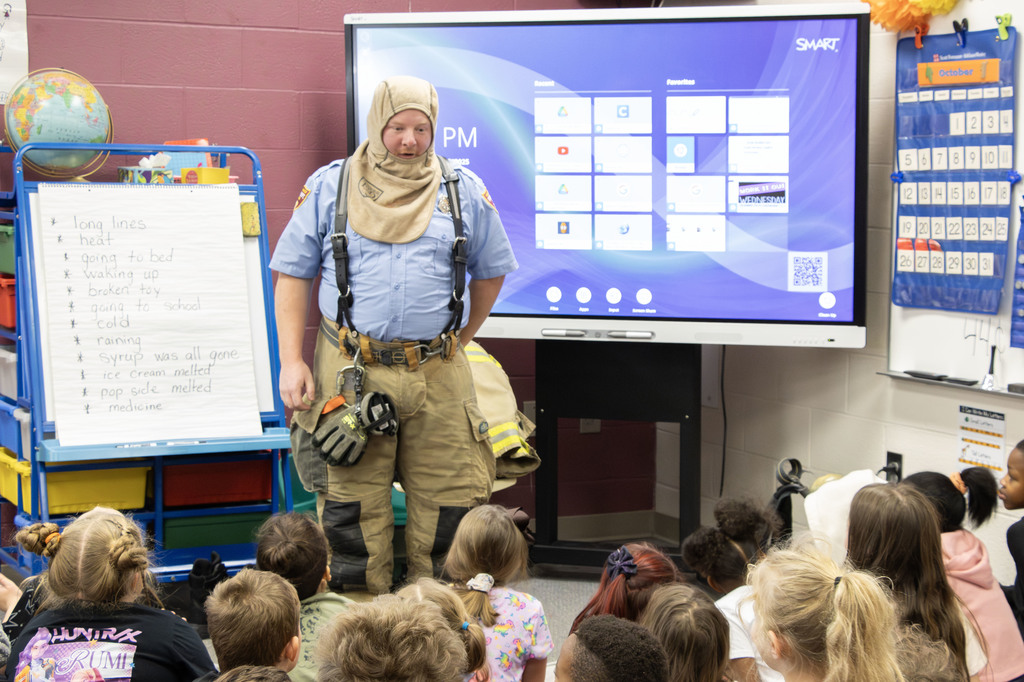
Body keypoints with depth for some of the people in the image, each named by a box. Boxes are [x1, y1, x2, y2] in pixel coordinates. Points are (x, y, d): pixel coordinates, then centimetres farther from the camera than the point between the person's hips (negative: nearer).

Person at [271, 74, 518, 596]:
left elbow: (491, 272, 20)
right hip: (351, 374, -1)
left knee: (448, 503, 2)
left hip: (438, 376, 1)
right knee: (351, 505, 1)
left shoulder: (464, 192, 9)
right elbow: (293, 275, 7)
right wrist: (291, 361, -2)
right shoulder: (329, 187, 6)